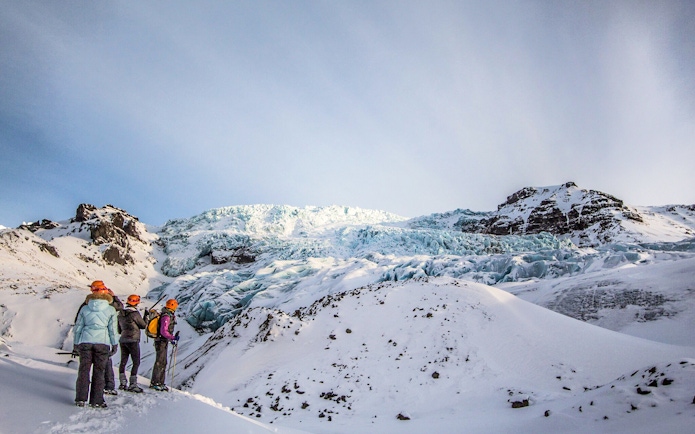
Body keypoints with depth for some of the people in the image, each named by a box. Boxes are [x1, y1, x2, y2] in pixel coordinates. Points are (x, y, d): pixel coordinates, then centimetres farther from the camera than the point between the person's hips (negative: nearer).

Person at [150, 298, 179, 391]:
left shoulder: (168, 315, 13)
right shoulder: (166, 317, -18)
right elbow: (163, 331, -25)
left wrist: (171, 339, 23)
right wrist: (173, 338, -27)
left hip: (164, 341, 10)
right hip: (161, 342, -10)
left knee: (163, 363, 13)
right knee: (160, 362, -5)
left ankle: (160, 382, 19)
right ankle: (154, 383, 1)